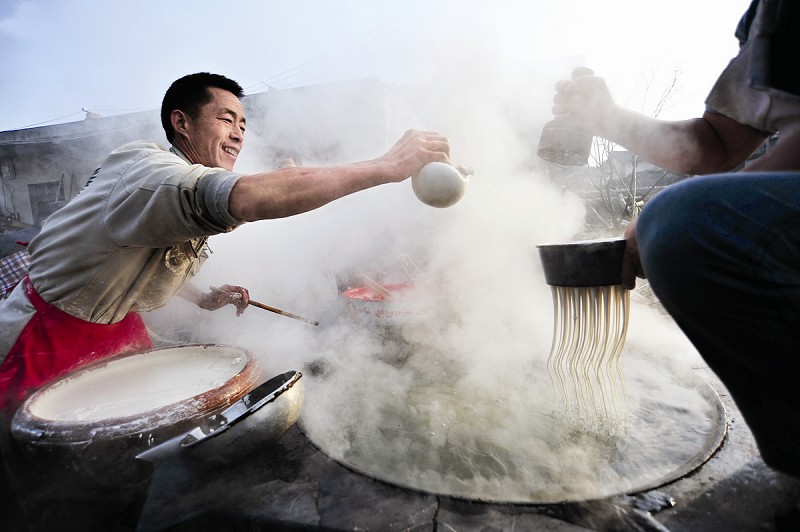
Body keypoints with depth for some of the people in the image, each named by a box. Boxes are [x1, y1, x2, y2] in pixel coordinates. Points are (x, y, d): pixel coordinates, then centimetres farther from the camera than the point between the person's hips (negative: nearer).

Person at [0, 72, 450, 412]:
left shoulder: (190, 184, 2)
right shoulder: (145, 168, -29)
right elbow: (251, 197, -50)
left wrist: (202, 299, 1)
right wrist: (389, 166, -46)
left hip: (117, 327, 8)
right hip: (46, 340, -8)